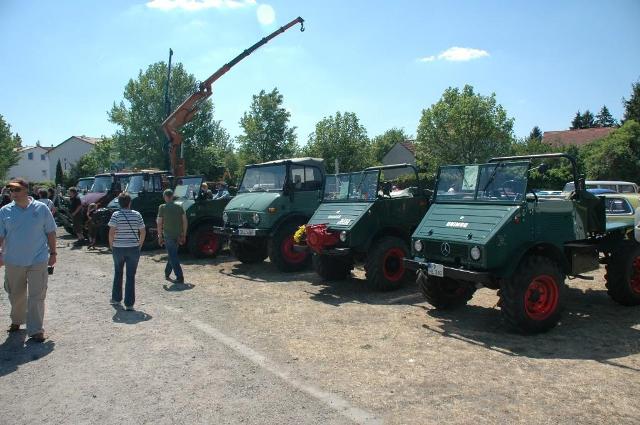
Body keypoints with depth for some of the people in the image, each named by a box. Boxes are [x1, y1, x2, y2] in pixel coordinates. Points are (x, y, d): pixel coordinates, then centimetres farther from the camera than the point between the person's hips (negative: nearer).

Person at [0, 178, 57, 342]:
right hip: (13, 261, 2)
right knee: (16, 295, 17)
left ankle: (35, 330, 6)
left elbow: (51, 232, 3)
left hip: (38, 261, -2)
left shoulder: (41, 208, -3)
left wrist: (53, 253, 3)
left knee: (37, 297, -2)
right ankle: (17, 321, 41)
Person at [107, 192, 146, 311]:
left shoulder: (116, 215, -6)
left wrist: (111, 245, 3)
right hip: (133, 249, 0)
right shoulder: (137, 215, -1)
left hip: (118, 248, 0)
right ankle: (129, 304, 3)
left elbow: (111, 232, -11)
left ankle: (116, 299, 30)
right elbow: (143, 232, 0)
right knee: (131, 276, 3)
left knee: (118, 274, 19)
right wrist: (140, 245, 11)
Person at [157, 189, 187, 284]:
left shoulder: (162, 207, -6)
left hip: (168, 235, -5)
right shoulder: (179, 207, 4)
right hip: (178, 236, 5)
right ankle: (167, 273, 32)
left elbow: (159, 223, -8)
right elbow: (185, 221, 3)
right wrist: (184, 234, 10)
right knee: (172, 255, 20)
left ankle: (180, 277, -7)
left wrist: (160, 236, 0)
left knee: (173, 257, -2)